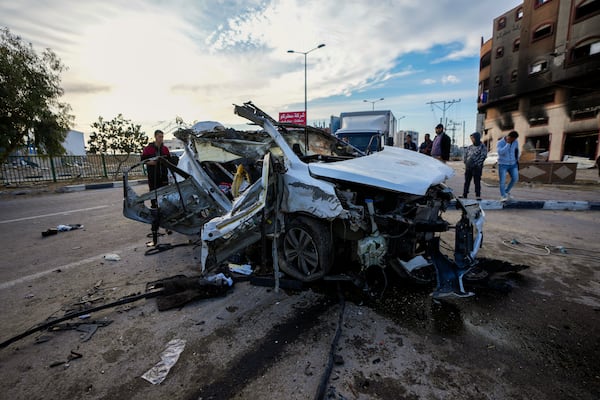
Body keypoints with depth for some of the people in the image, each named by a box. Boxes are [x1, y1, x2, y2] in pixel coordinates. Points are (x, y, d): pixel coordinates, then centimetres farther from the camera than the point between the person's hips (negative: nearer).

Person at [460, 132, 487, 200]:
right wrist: (465, 162, 8)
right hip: (468, 167, 6)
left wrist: (477, 164, -15)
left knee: (477, 181, -3)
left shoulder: (482, 147, -3)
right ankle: (464, 195, 15)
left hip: (477, 167, -5)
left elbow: (483, 156, -11)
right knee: (467, 181, 9)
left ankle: (478, 196, 1)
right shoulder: (470, 147, 12)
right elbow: (465, 154, 19)